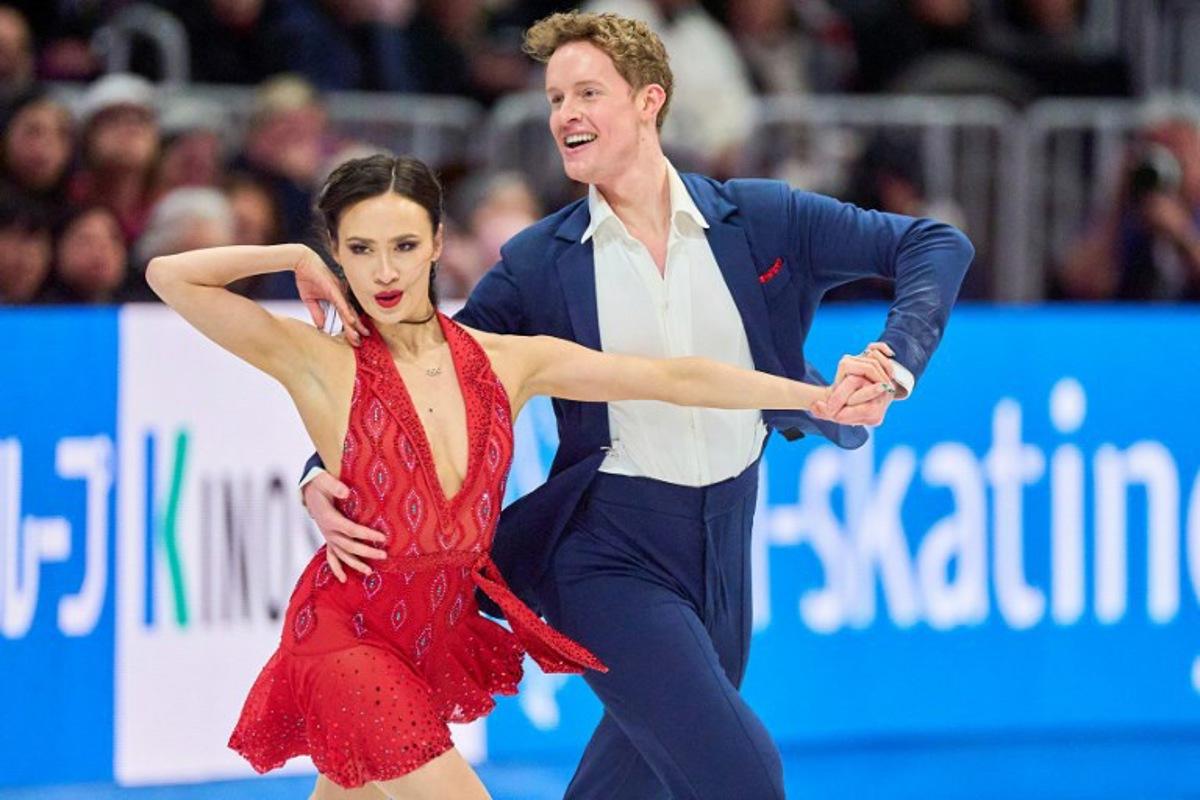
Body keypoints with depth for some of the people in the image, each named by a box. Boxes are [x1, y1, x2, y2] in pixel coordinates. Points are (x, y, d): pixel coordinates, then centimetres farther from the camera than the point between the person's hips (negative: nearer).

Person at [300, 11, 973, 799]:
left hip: (724, 542, 3)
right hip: (611, 550, -3)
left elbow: (937, 245, -2)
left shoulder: (760, 219, -3)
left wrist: (894, 366, -19)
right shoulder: (539, 262, -5)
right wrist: (326, 479, -18)